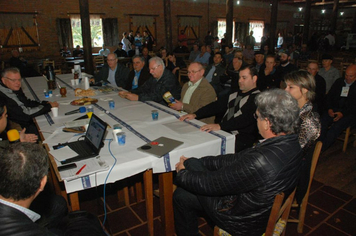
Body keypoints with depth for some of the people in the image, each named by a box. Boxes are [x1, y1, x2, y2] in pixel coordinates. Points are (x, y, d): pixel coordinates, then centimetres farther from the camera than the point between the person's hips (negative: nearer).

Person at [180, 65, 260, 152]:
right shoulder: (234, 94, 18)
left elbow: (245, 119, -21)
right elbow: (217, 105, 14)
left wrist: (220, 126, -33)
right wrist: (195, 115, 2)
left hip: (242, 138, -7)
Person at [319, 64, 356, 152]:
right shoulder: (339, 81, 14)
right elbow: (329, 96, 14)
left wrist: (343, 113, -19)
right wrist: (329, 108, -3)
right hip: (334, 109, 4)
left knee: (336, 127, -32)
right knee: (321, 123, -27)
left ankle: (320, 149, -33)